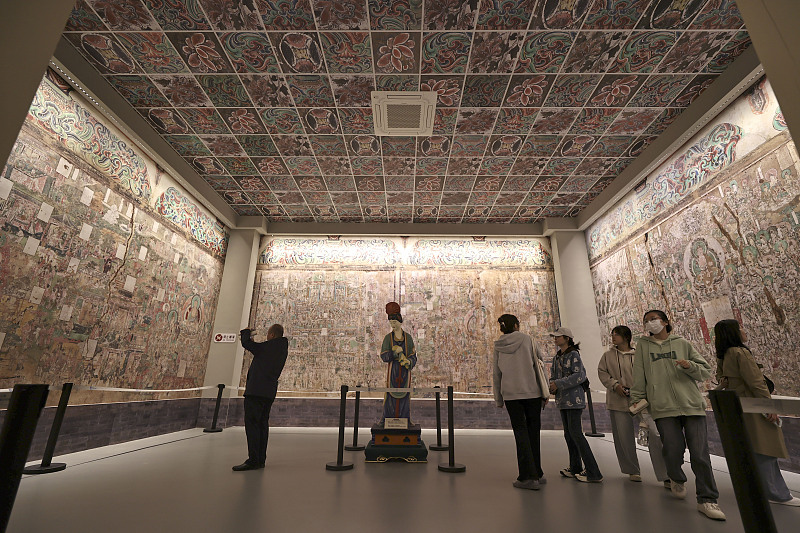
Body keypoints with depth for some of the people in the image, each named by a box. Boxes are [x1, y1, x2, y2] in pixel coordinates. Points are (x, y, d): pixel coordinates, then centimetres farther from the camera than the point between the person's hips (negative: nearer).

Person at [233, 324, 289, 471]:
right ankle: (261, 459, 19)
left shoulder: (269, 346, -14)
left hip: (256, 390, -9)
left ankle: (253, 460, -5)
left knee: (252, 423, -5)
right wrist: (254, 340, 20)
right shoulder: (282, 348, 12)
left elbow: (246, 344, -10)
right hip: (269, 392, 9)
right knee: (262, 424, 14)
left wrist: (246, 332, 9)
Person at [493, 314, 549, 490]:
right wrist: (545, 392, 8)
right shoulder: (528, 340, 0)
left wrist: (498, 400, 16)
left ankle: (528, 477, 3)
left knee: (521, 434, 5)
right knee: (533, 433, 11)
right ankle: (537, 474, 21)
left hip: (510, 395, 0)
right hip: (532, 392, 0)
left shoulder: (498, 347, 5)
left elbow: (496, 375, 9)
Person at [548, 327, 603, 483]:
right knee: (568, 433, 13)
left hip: (574, 398, -8)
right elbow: (553, 376, 14)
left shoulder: (574, 355, -11)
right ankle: (575, 468, 24)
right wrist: (552, 386, -7)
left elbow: (579, 376, -19)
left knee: (575, 433, -9)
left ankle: (593, 473, -1)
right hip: (562, 399, 9)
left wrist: (559, 384, -19)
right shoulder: (557, 357, 14)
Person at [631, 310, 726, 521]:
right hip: (663, 408, 0)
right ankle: (676, 479, 29)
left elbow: (706, 371, 11)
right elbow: (639, 376, 8)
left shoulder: (682, 343, 11)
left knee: (700, 454, -2)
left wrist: (690, 366, -10)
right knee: (673, 451, -3)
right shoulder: (643, 345, 10)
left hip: (692, 405, 1)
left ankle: (707, 500, 13)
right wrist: (636, 400, 6)